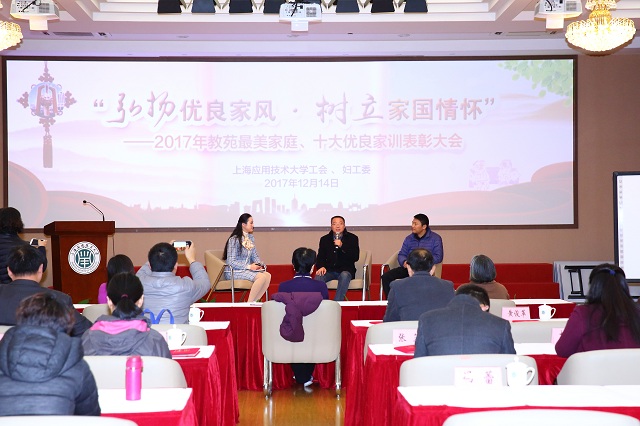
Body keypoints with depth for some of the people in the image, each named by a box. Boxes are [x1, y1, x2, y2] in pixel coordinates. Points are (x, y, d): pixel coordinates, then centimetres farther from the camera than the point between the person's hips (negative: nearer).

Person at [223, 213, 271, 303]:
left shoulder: (250, 238, 13)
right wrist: (249, 267, -19)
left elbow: (255, 256, 19)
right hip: (233, 272, -7)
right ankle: (249, 303, -19)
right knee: (262, 277, -27)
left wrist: (260, 264, -3)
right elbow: (231, 262, -16)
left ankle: (255, 301, -12)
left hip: (247, 270, 8)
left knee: (268, 275, -18)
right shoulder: (234, 240, -12)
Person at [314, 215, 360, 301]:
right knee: (318, 276, -30)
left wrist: (342, 246, -18)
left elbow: (355, 257, -5)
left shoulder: (352, 238, 5)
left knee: (344, 276, -37)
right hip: (329, 270, 2)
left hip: (345, 270, -2)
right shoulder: (324, 239, 14)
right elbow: (320, 257, 11)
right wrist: (321, 267, -12)